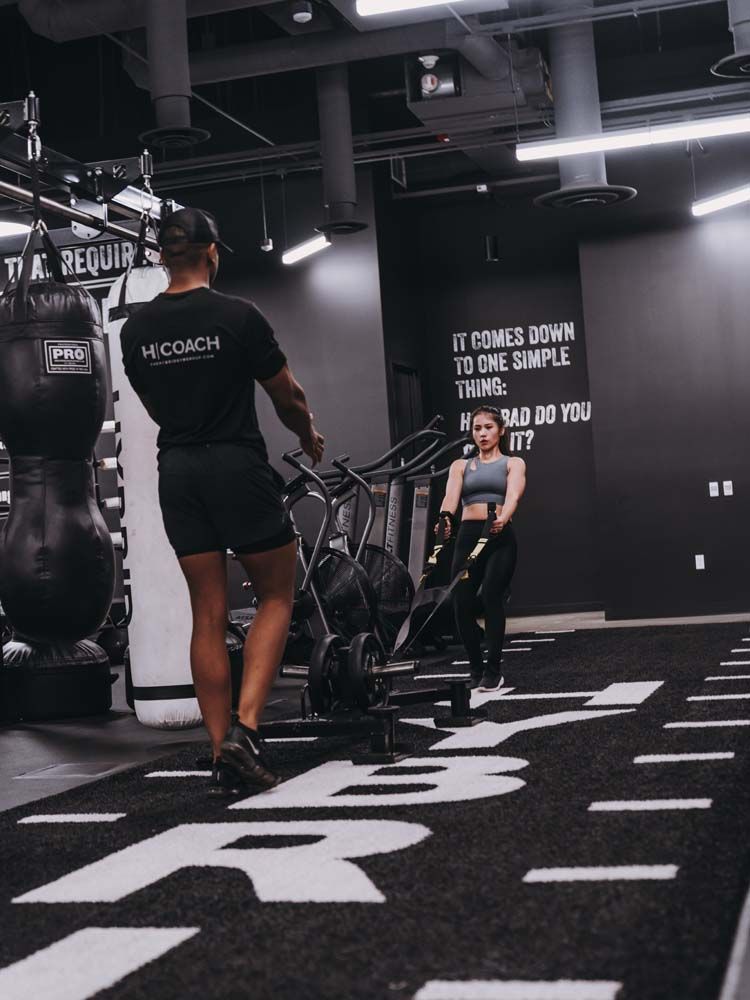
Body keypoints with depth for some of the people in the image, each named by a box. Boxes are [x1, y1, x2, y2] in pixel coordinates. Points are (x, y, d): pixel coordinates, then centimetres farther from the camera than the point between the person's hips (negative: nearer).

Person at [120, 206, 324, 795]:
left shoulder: (136, 330, 4)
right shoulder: (239, 317, -9)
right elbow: (288, 397, 1)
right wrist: (310, 437, 22)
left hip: (177, 471, 5)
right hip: (238, 466, -4)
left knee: (209, 615, 9)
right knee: (276, 597, 11)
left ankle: (224, 758, 9)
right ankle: (245, 729, -5)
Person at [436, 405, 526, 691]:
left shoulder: (513, 464, 12)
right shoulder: (461, 466, 18)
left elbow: (513, 495, -9)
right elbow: (451, 497, -2)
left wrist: (503, 518, -32)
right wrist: (445, 517, -26)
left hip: (500, 538, -2)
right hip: (467, 537, 2)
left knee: (491, 596, -22)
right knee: (461, 604, -10)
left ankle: (493, 670, -11)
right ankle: (476, 669, 11)